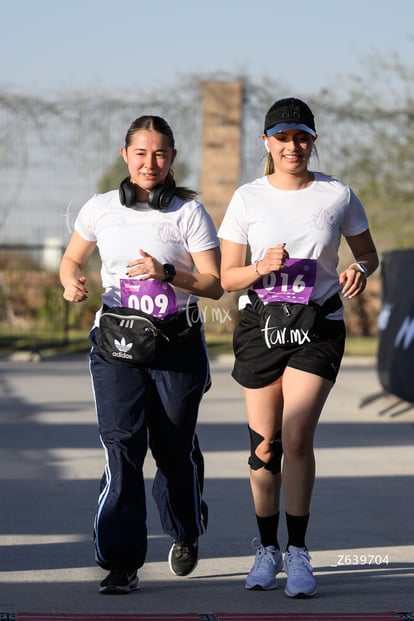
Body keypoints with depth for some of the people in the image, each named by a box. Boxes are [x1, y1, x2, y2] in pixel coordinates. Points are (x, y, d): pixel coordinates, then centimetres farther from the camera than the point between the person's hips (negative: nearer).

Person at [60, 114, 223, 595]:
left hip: (177, 343, -1)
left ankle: (185, 533, 39)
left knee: (175, 448, 9)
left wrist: (166, 273, -20)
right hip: (117, 343, 1)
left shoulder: (189, 212, -2)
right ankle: (121, 562, -10)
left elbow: (214, 285, -4)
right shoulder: (100, 209, 4)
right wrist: (71, 282, -5)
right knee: (122, 445, -13)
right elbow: (72, 258, 18)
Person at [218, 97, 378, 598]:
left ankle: (298, 553, -4)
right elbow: (227, 278, 2)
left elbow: (367, 253, 14)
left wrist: (359, 270, -10)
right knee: (264, 444, 3)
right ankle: (267, 548, 20)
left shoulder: (337, 195, 0)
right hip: (261, 326, 1)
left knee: (297, 438, -13)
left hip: (318, 326, -1)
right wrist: (262, 267, -19)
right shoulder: (248, 198, 1)